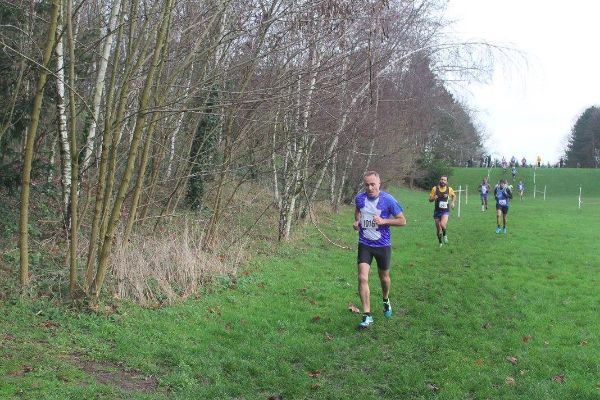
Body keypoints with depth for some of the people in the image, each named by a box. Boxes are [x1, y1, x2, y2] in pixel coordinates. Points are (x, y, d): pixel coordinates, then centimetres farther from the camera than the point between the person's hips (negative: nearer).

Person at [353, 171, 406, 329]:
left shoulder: (388, 200, -14)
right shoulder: (360, 198, -4)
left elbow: (402, 221, -9)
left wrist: (383, 221, -21)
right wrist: (357, 221, -1)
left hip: (383, 245, -1)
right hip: (364, 245, 1)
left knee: (384, 278, 16)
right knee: (362, 278, -13)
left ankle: (386, 301, 49)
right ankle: (367, 316, -9)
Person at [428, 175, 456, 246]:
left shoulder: (449, 189, -2)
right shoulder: (435, 189, -4)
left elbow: (454, 196, 20)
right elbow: (430, 200, 1)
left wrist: (452, 202, 4)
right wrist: (434, 198, -20)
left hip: (445, 211, -1)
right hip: (437, 211, 2)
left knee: (442, 224, -27)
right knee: (438, 229, 7)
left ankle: (445, 235, 4)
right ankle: (440, 243, 29)